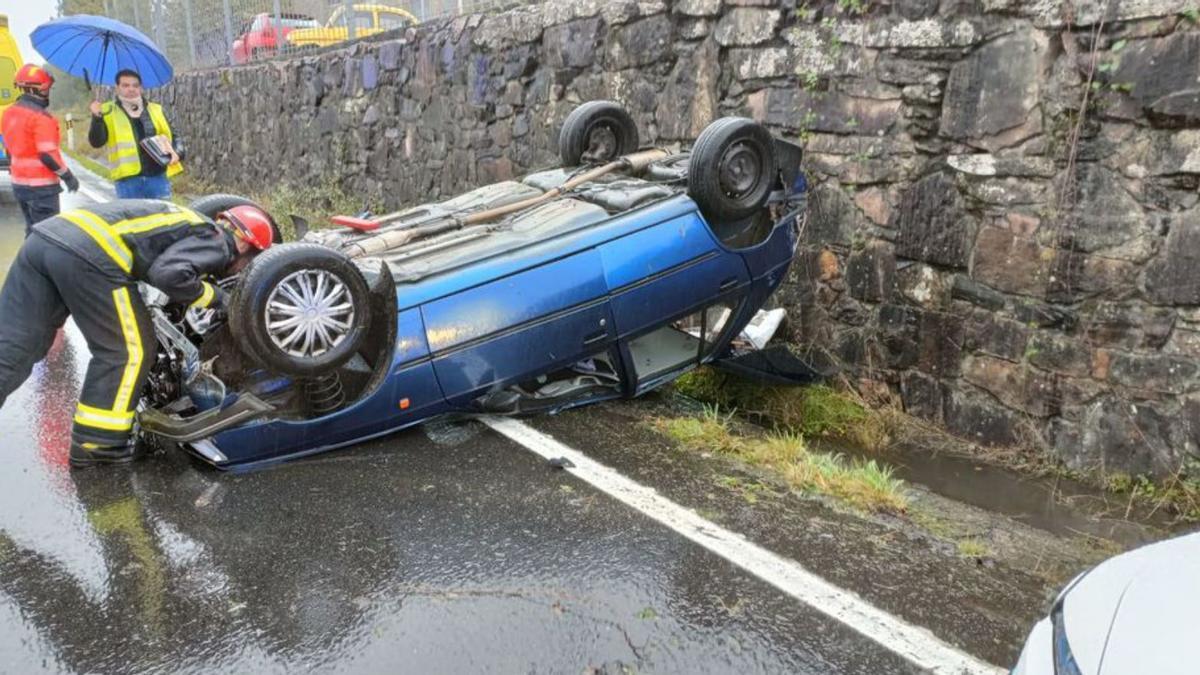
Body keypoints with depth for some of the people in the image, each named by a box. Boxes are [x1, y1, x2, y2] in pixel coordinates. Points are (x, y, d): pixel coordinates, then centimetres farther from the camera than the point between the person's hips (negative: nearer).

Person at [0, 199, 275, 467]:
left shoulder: (191, 223, 31)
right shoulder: (215, 241, 5)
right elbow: (170, 274, -12)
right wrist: (212, 296, 5)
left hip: (45, 237, 8)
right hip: (88, 255, -8)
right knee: (126, 351, 9)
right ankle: (95, 443, 16)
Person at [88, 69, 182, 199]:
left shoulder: (156, 110, 15)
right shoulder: (107, 111, 7)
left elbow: (170, 137, 20)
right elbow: (96, 142, -3)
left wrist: (175, 153, -2)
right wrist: (97, 118, -20)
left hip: (158, 175, 2)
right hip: (127, 179, -2)